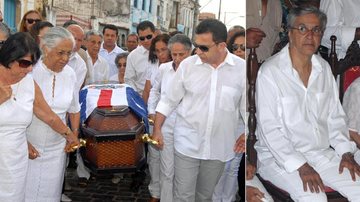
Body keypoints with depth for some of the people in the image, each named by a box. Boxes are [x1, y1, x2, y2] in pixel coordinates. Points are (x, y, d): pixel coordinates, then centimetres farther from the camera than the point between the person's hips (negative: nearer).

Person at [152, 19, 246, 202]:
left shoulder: (242, 68, -7)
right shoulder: (187, 65, -7)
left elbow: (247, 106, 3)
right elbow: (169, 101, 2)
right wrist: (157, 129, 1)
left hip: (219, 148, 1)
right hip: (187, 144, 0)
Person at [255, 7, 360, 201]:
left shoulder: (324, 68, 7)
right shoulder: (270, 72, -14)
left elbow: (335, 116, 13)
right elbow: (269, 129, -16)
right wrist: (300, 166, -21)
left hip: (322, 152, 6)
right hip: (279, 157, -6)